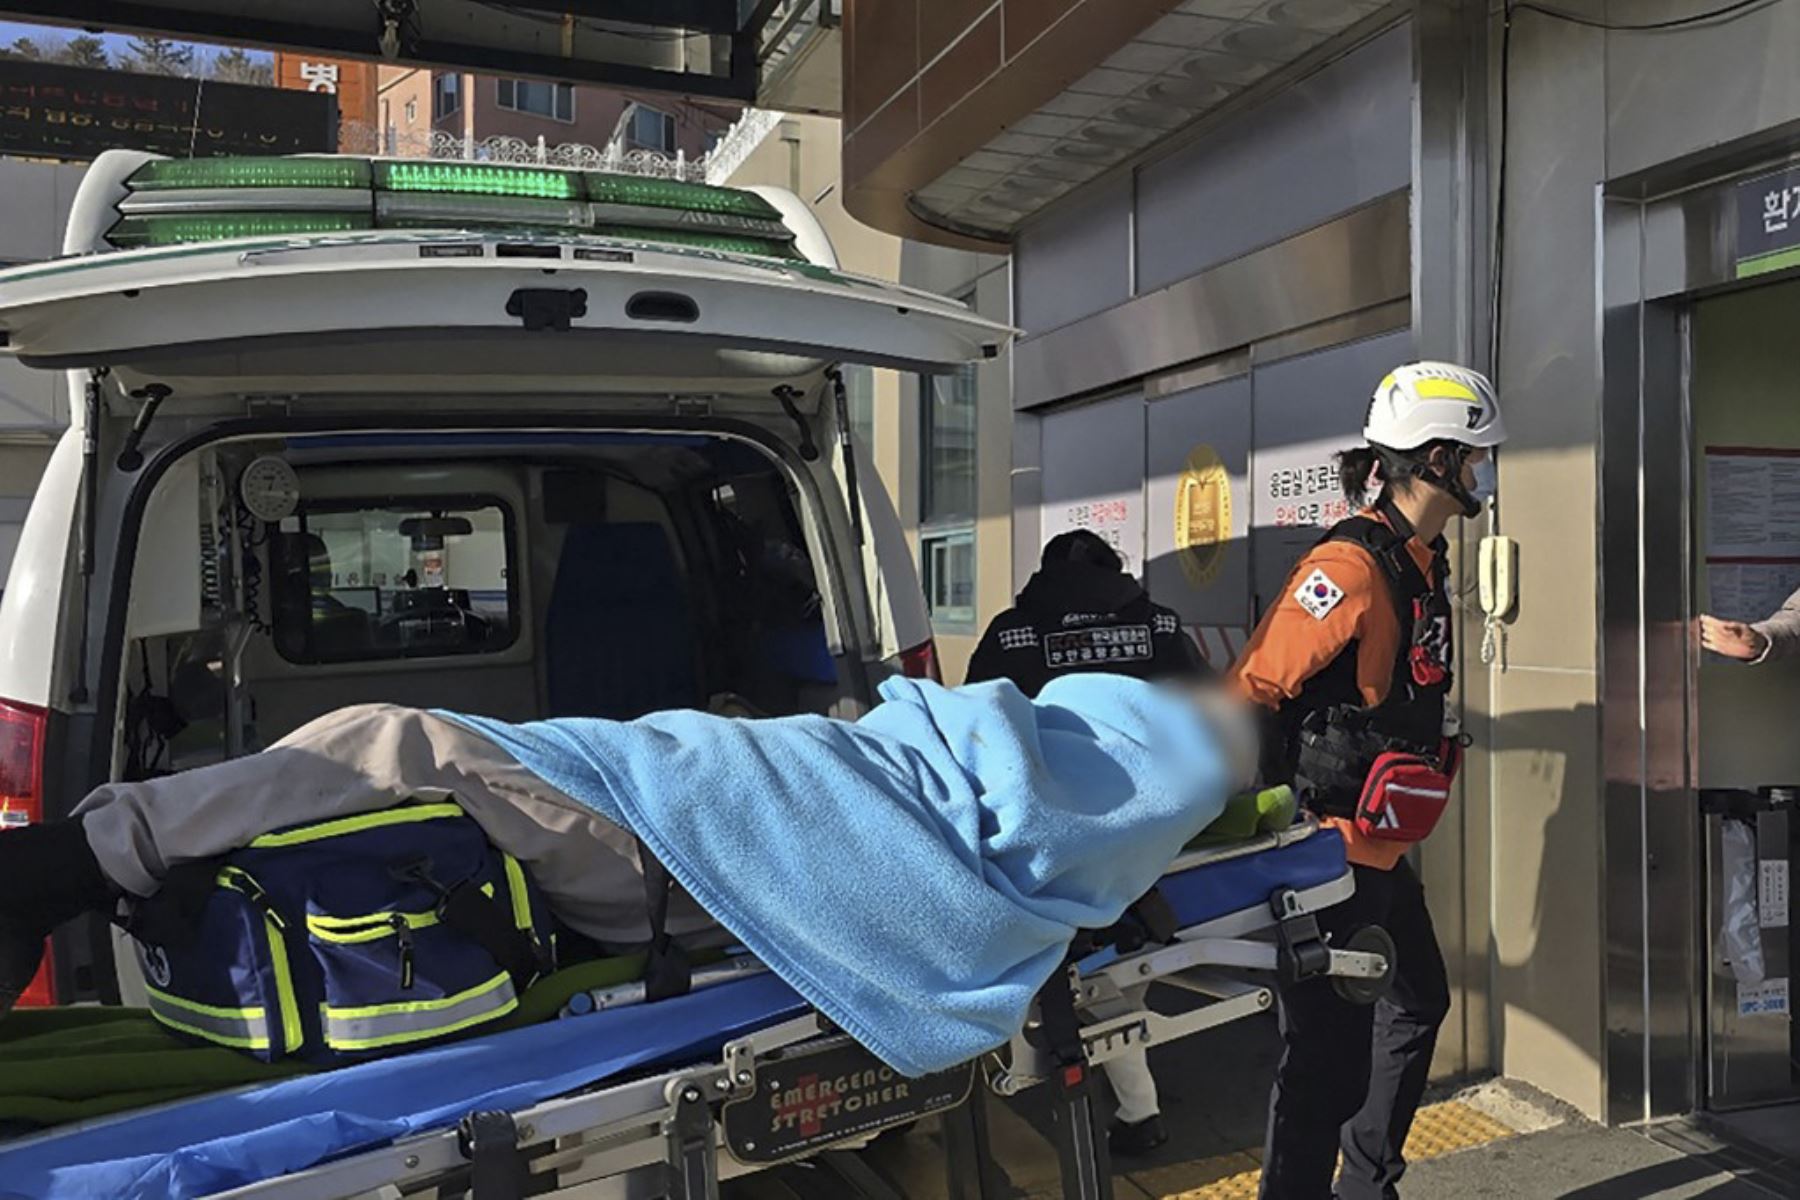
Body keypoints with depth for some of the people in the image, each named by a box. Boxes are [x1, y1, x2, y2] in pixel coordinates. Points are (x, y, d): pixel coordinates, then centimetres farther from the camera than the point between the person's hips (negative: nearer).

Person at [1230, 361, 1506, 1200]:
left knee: (1417, 1005, 22)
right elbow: (1251, 689, -22)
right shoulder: (1351, 566, -21)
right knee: (1330, 1045, -3)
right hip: (1329, 847, -11)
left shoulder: (1418, 562, 10)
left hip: (1379, 847, 11)